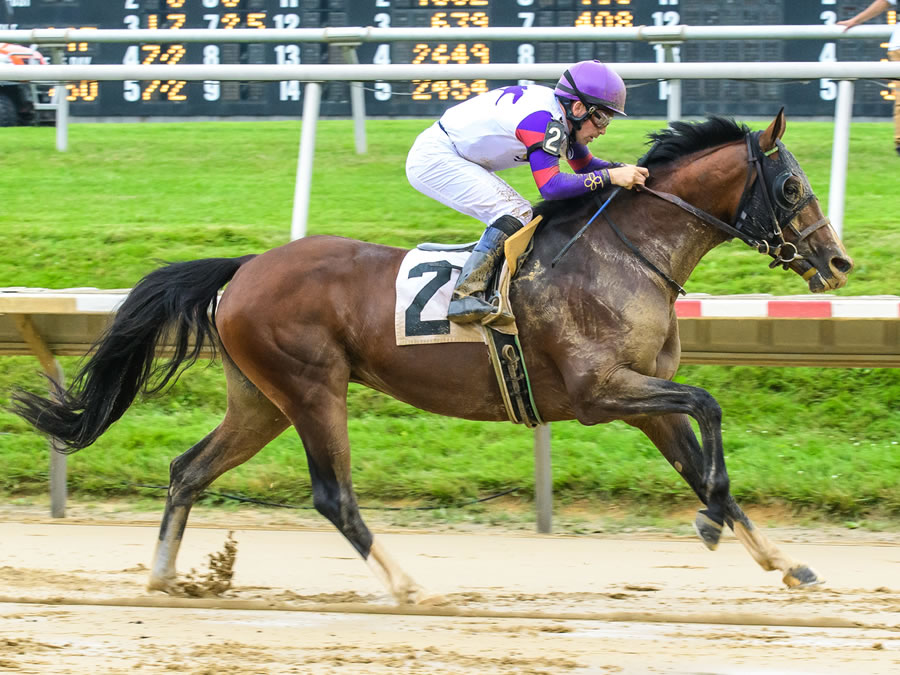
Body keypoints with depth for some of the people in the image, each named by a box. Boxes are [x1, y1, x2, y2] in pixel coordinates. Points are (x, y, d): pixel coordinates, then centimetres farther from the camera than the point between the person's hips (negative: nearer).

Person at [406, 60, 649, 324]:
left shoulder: (559, 115, 6)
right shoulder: (544, 121, -24)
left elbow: (585, 166, 19)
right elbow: (550, 186, -31)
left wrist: (624, 169, 1)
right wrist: (610, 176, -29)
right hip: (433, 158, -11)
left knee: (519, 212, 9)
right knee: (515, 214, -20)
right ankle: (465, 296, -27)